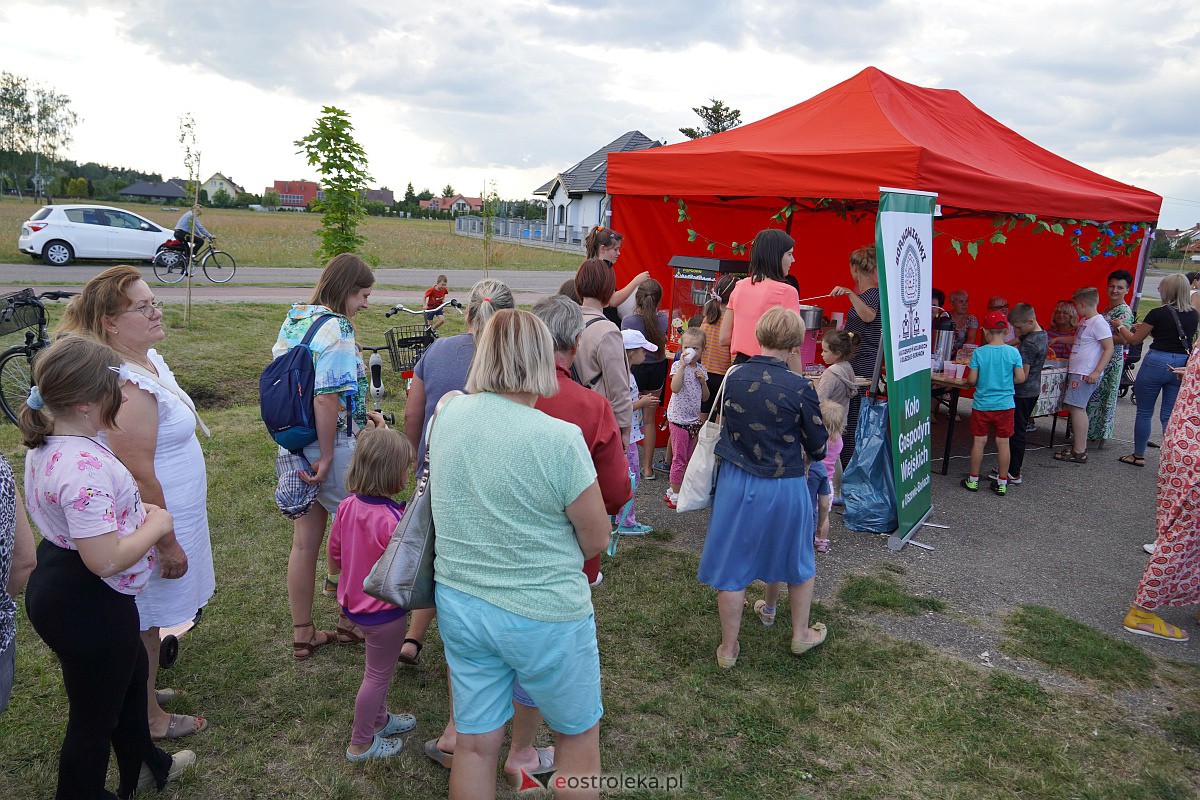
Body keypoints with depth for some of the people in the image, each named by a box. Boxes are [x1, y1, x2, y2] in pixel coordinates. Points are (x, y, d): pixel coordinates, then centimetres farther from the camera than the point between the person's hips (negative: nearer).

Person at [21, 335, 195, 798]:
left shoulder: (48, 442, -2)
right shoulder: (84, 468, -34)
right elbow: (106, 559, -32)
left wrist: (137, 511, 3)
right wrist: (157, 526, -17)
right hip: (88, 606, -11)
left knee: (131, 669, 31)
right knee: (95, 714, 11)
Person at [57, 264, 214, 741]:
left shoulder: (147, 359, 3)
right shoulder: (129, 386, -29)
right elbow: (139, 476, -28)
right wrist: (169, 543, -20)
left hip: (164, 514, 9)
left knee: (147, 621, 25)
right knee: (145, 623, 10)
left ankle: (142, 690, 44)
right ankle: (148, 718, 28)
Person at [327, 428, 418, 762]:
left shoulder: (347, 506, -9)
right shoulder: (392, 521, -33)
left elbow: (335, 553, 4)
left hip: (355, 601, 8)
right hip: (384, 612, -8)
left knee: (378, 670, 28)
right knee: (378, 676, 12)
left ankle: (379, 719, 48)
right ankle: (361, 744, 28)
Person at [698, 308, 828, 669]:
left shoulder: (733, 377, -7)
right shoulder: (799, 387, -16)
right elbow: (818, 446, -5)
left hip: (736, 482, 2)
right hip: (785, 488, -2)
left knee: (732, 566, 13)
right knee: (797, 559, 22)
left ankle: (728, 648, 24)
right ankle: (800, 635, 40)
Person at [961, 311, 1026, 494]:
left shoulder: (979, 352, -11)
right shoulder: (1013, 352, -8)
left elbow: (971, 380, -10)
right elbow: (1020, 378, -5)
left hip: (982, 404, -1)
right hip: (1005, 405, 1)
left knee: (979, 441, 9)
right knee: (1003, 443, 8)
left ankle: (973, 480, 18)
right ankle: (1002, 483, 16)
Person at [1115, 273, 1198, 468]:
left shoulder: (1158, 313, -12)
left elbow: (1134, 339, -2)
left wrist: (1120, 327, 16)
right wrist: (1147, 327, 21)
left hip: (1157, 363, -5)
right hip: (1183, 365, 5)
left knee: (1144, 412, 10)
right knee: (1170, 415, 10)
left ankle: (1138, 456, 19)